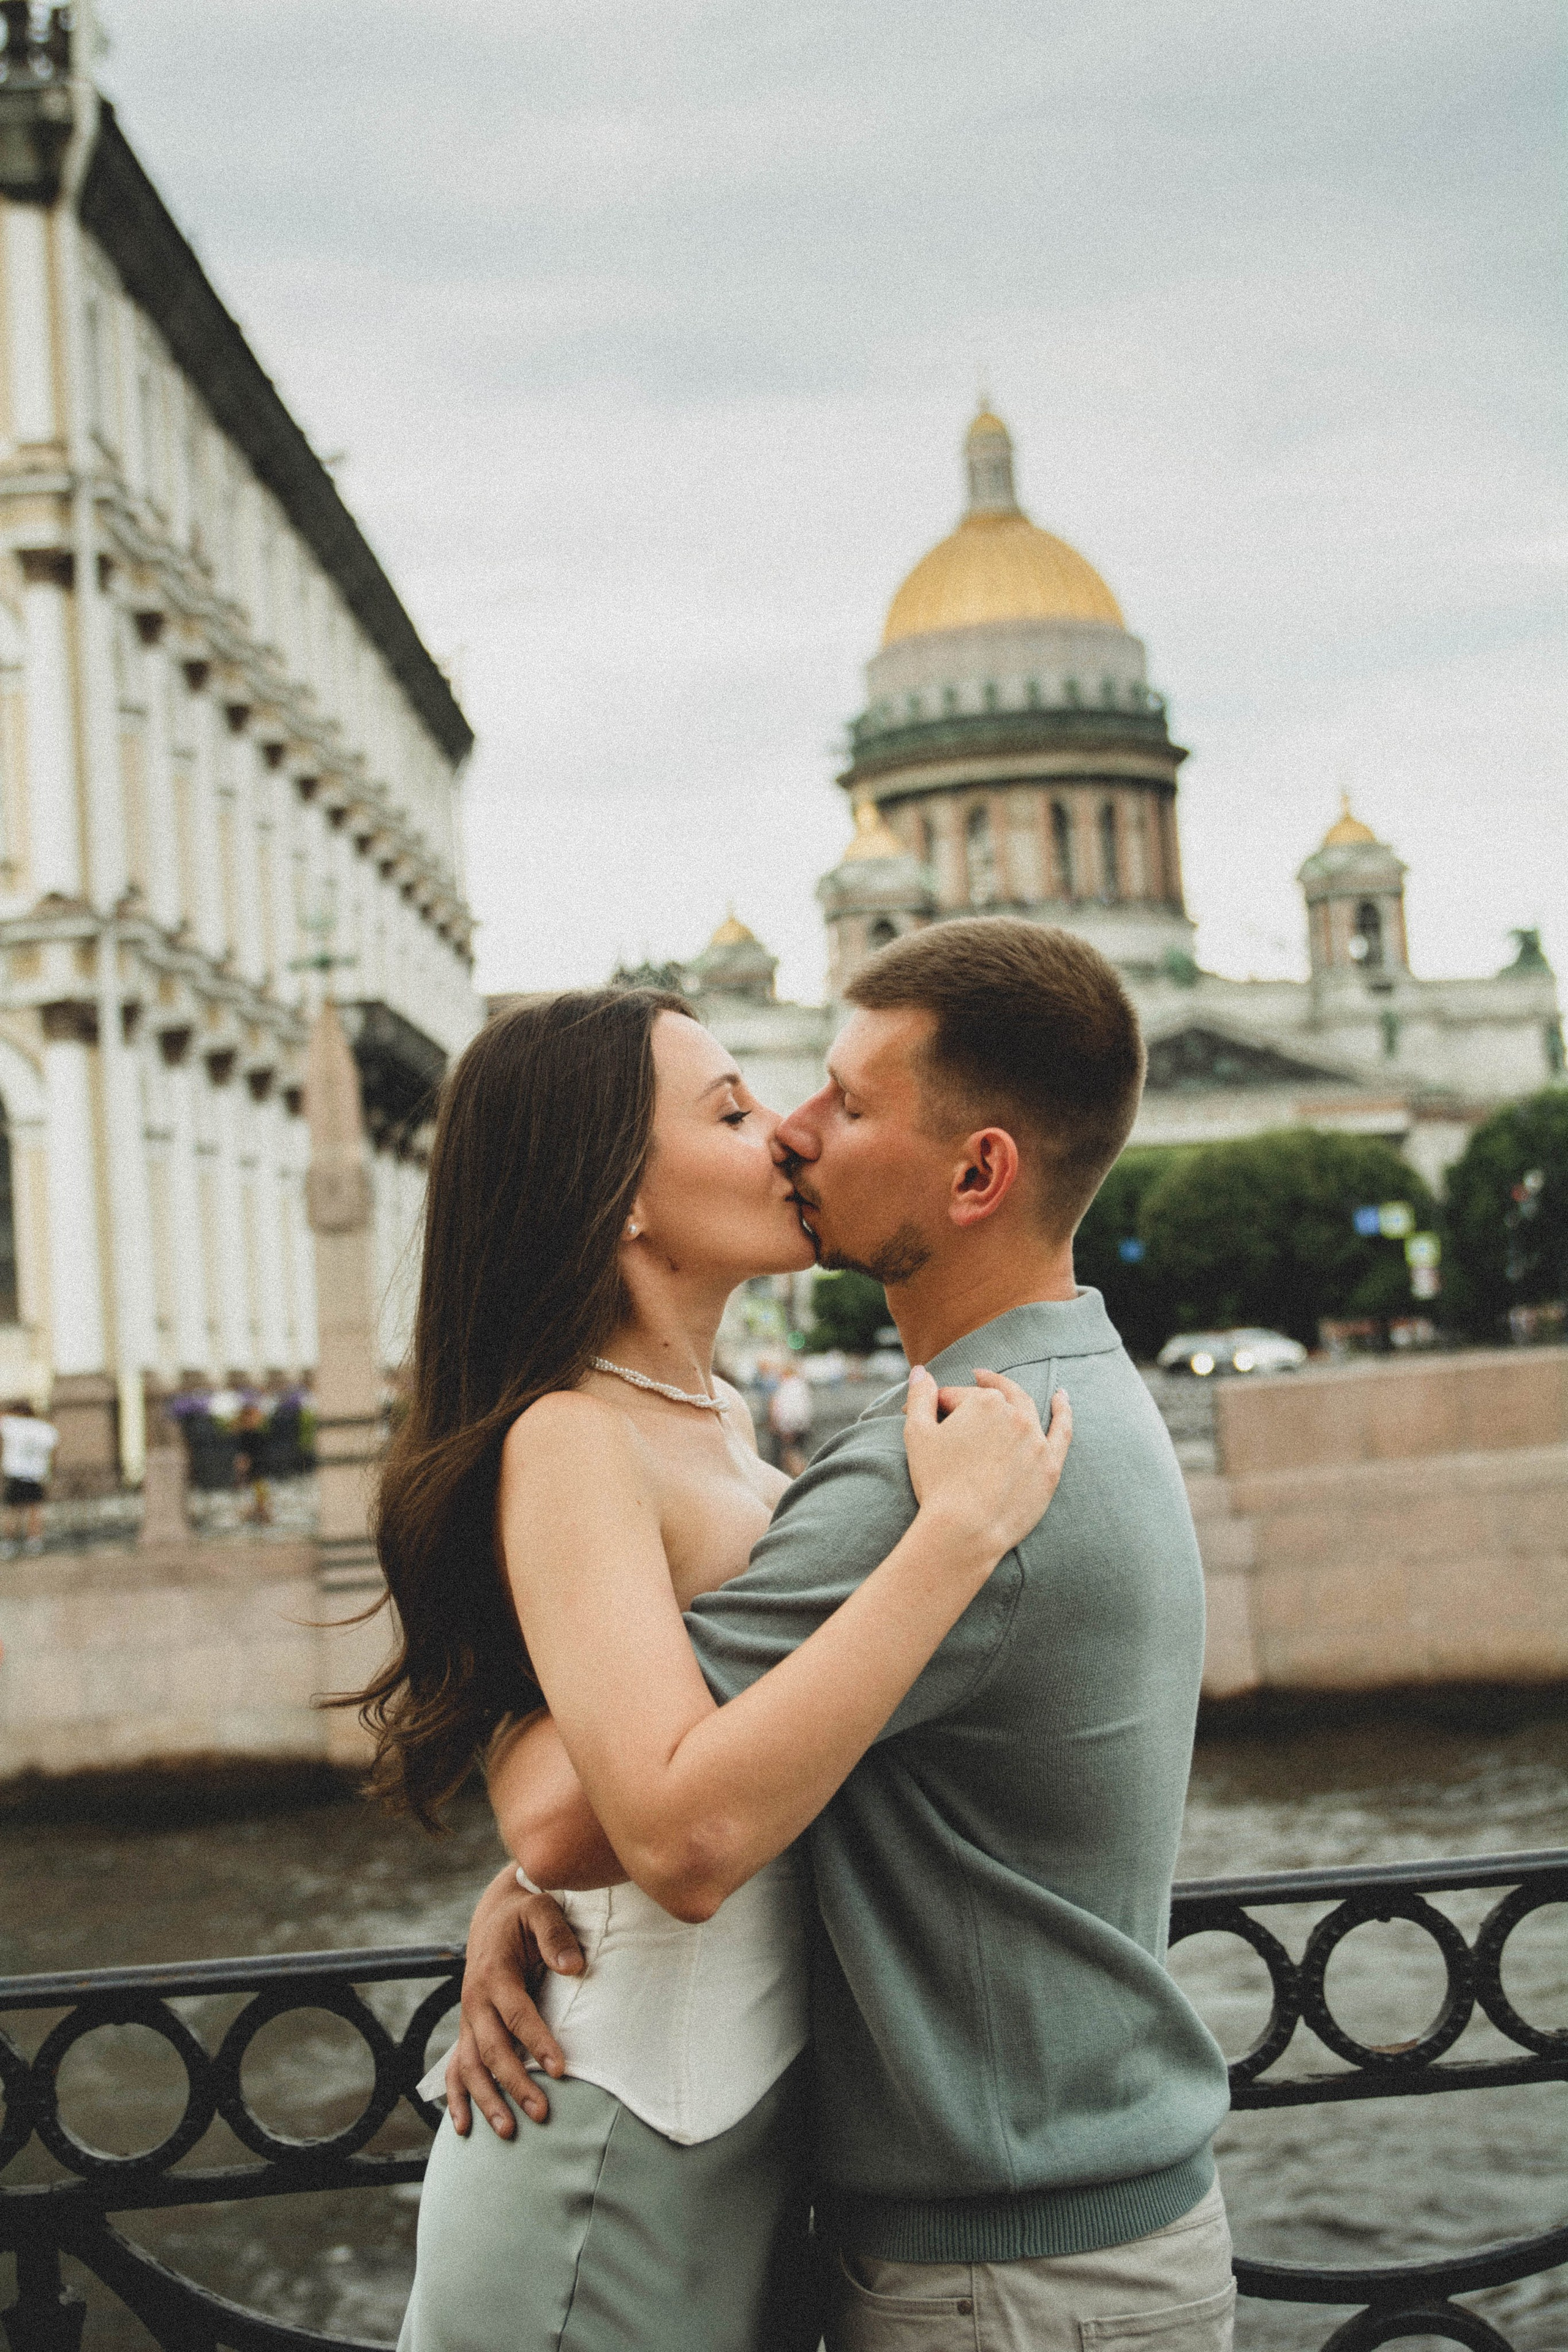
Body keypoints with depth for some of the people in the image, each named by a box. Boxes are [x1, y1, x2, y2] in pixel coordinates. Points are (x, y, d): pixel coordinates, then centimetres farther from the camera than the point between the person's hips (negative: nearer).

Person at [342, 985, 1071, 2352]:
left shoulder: (715, 1425, 8)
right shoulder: (571, 1444, -19)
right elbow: (685, 1835, -34)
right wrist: (958, 1526, -31)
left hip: (745, 2157, 9)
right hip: (623, 2179, -8)